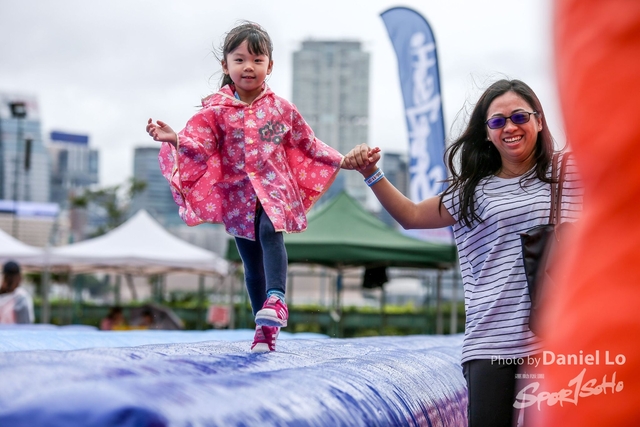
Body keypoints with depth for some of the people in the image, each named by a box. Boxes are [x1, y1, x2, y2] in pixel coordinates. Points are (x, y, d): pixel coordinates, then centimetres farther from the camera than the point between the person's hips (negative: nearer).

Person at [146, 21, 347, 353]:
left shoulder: (281, 109, 3)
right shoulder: (216, 111, -1)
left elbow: (307, 144, 16)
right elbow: (198, 148, -9)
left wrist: (340, 161, 18)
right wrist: (173, 139, -27)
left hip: (274, 190, -1)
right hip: (237, 197, 1)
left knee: (271, 233, -32)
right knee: (252, 263, 9)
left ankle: (276, 300, -44)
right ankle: (265, 329, 20)